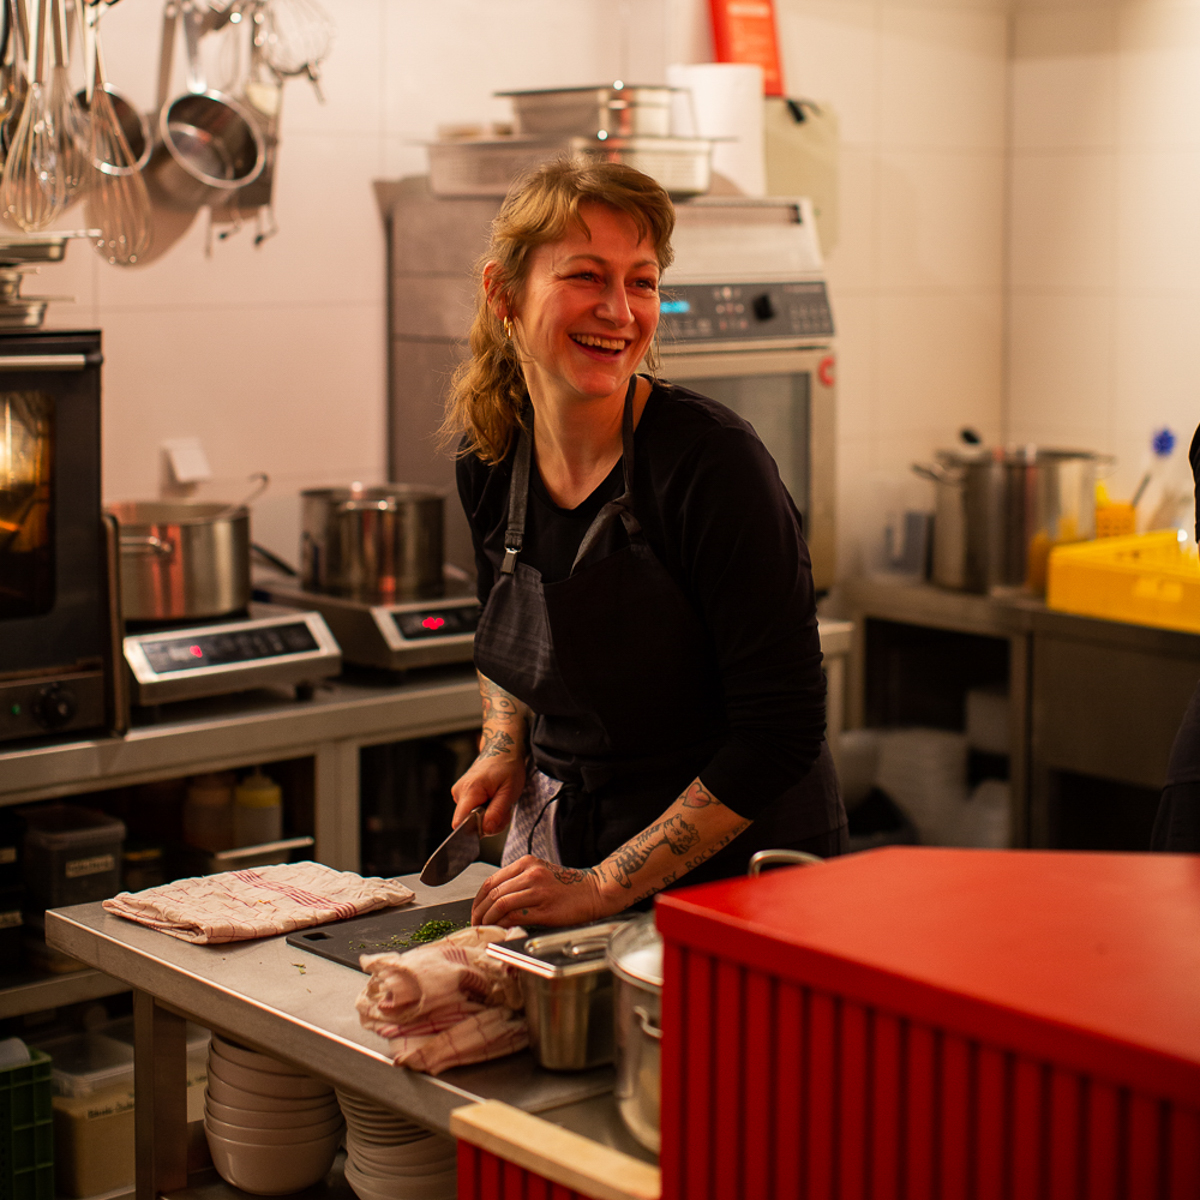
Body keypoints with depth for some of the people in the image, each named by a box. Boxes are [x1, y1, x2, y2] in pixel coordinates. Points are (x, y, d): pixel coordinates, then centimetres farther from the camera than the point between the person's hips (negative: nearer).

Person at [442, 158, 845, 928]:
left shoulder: (711, 461, -20)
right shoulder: (489, 457, -2)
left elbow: (779, 732, -20)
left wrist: (603, 887, -20)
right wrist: (503, 748, 0)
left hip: (737, 861, -4)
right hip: (561, 843, 4)